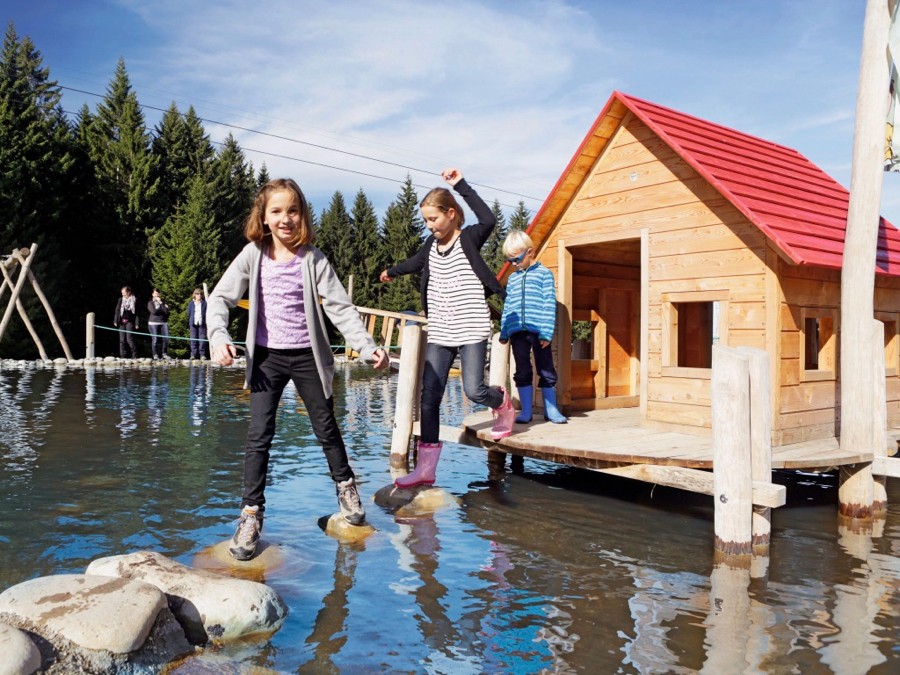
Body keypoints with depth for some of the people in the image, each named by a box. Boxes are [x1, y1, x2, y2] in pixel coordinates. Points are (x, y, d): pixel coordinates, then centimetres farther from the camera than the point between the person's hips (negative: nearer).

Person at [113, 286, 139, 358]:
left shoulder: (134, 300, 1)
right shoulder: (120, 300, 12)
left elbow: (136, 312, 0)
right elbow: (117, 310, 12)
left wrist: (136, 323, -5)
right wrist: (115, 321, 3)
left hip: (130, 322, -4)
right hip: (121, 322, 4)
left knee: (129, 339, -11)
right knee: (122, 340, 4)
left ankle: (134, 355, -2)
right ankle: (123, 356, 9)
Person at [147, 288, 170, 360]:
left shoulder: (162, 302, 14)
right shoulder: (150, 303, 6)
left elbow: (166, 311, -2)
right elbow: (153, 311, -11)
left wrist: (161, 303, -4)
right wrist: (163, 309, -2)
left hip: (163, 322, 3)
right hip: (153, 323, -3)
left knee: (166, 338, -6)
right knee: (155, 340, -4)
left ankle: (164, 354, 5)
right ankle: (155, 355, 3)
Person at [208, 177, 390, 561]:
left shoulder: (313, 259, -7)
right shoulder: (253, 255, -5)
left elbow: (340, 308, -10)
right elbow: (220, 298, -3)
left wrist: (368, 347, -20)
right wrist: (219, 338, -20)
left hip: (307, 356, 0)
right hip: (267, 356, 1)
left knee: (326, 428, 12)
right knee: (259, 435, -5)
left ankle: (345, 484, 37)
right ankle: (251, 512, 6)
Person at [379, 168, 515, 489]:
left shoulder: (469, 238, -5)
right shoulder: (432, 244, 11)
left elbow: (488, 220, -26)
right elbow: (416, 261, 32)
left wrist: (462, 185, -23)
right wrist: (393, 272, 50)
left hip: (471, 330, -5)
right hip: (439, 333, 5)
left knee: (474, 390, -12)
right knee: (429, 396, -2)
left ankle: (502, 403, 26)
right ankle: (426, 468, 2)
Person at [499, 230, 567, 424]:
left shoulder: (544, 273, 2)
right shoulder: (512, 278, 16)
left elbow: (549, 304, -4)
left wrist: (547, 332, -11)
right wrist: (504, 332, 13)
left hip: (538, 330, -4)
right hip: (517, 331, 4)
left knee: (546, 370, 4)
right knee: (523, 371, 5)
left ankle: (551, 410, 15)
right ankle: (526, 411, 11)